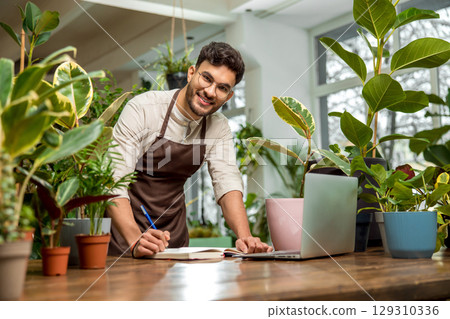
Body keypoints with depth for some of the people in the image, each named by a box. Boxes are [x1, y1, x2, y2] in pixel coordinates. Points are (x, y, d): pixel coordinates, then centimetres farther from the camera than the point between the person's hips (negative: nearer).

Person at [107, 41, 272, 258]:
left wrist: (245, 237, -25)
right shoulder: (142, 109, -17)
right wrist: (136, 240, -35)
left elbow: (227, 184, -8)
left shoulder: (218, 127, -1)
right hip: (125, 233, -4)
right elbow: (114, 184, -22)